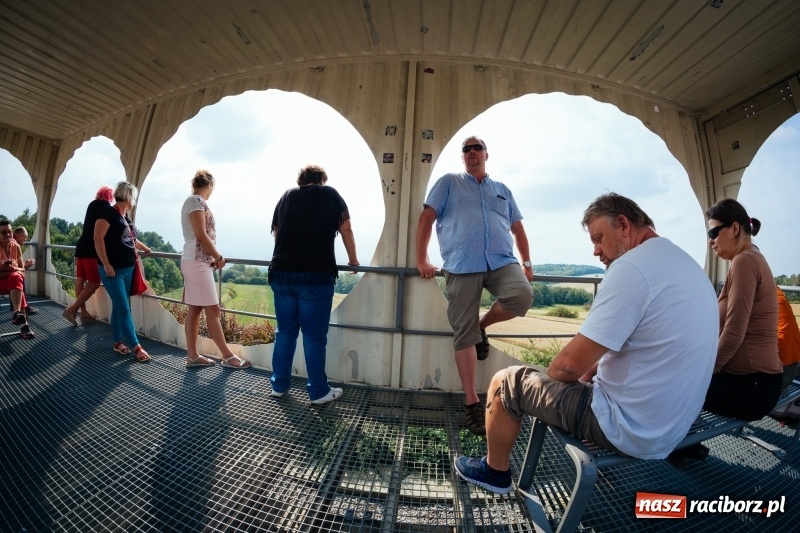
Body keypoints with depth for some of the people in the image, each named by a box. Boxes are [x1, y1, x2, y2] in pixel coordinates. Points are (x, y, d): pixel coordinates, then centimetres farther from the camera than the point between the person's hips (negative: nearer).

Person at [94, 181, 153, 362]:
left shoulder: (125, 216, 14)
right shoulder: (108, 212, -11)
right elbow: (98, 238, -18)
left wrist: (146, 249, 42)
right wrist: (106, 264, -21)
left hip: (127, 269, 8)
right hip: (113, 270, -8)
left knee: (118, 307, 14)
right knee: (124, 309, -6)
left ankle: (118, 342, 24)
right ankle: (137, 347, -4)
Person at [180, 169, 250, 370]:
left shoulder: (193, 201, 18)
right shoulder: (196, 201, -11)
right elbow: (201, 236, -18)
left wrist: (213, 257, 15)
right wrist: (219, 257, -10)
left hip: (196, 261, 10)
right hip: (197, 262, -10)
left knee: (195, 310, 10)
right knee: (212, 310, -7)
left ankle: (192, 356, 16)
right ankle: (228, 356, 0)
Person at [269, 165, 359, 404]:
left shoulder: (286, 196, 17)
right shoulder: (330, 194, 7)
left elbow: (276, 232, 23)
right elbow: (346, 229, 7)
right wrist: (353, 260, 20)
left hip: (281, 273, 4)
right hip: (316, 275, -4)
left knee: (285, 331, 15)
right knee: (315, 335, 3)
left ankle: (279, 385, 26)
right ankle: (318, 391, 14)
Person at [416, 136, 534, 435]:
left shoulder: (502, 191, 25)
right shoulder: (448, 183, 14)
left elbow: (517, 228, 26)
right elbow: (426, 219, 6)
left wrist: (527, 263, 16)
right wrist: (421, 261, -3)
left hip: (502, 262, 3)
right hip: (461, 266, -2)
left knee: (522, 297, -28)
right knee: (463, 334, -4)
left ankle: (482, 326, 4)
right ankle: (472, 403, 9)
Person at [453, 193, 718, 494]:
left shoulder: (632, 266, -24)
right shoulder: (686, 264, 7)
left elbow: (571, 364, -25)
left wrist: (552, 372, -3)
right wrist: (596, 367, 9)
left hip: (632, 429, -9)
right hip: (672, 427, 9)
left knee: (505, 382, 3)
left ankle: (495, 472, 26)